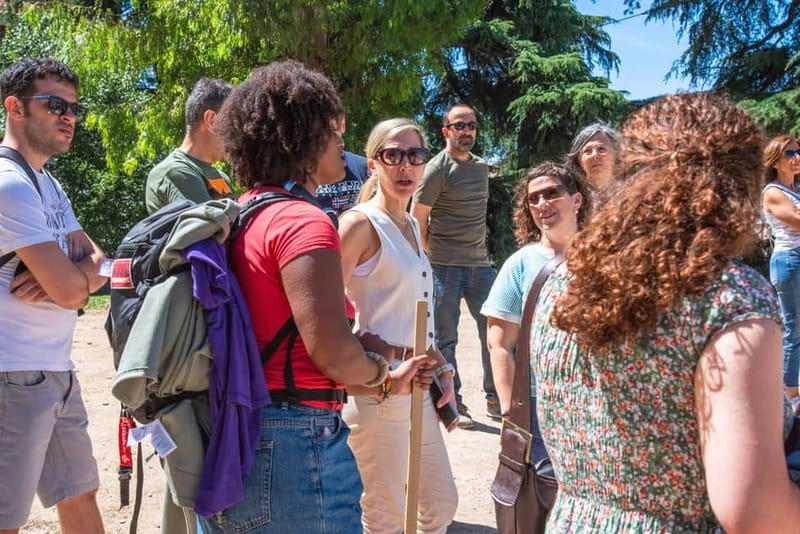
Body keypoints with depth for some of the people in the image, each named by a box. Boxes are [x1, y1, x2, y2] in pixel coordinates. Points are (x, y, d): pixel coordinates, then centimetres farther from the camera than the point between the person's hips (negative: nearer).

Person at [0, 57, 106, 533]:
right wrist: (73, 275, 2)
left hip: (58, 374, 9)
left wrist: (66, 273, -12)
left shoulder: (49, 184, 15)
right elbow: (69, 290, -21)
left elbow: (97, 265, 10)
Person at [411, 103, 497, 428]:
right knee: (446, 338, 2)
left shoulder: (482, 167, 14)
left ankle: (495, 399, 21)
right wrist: (431, 257, -2)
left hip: (479, 264, 7)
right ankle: (453, 405, 13)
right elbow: (417, 219, -7)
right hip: (446, 267, -6)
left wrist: (480, 249, 17)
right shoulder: (437, 170, -7)